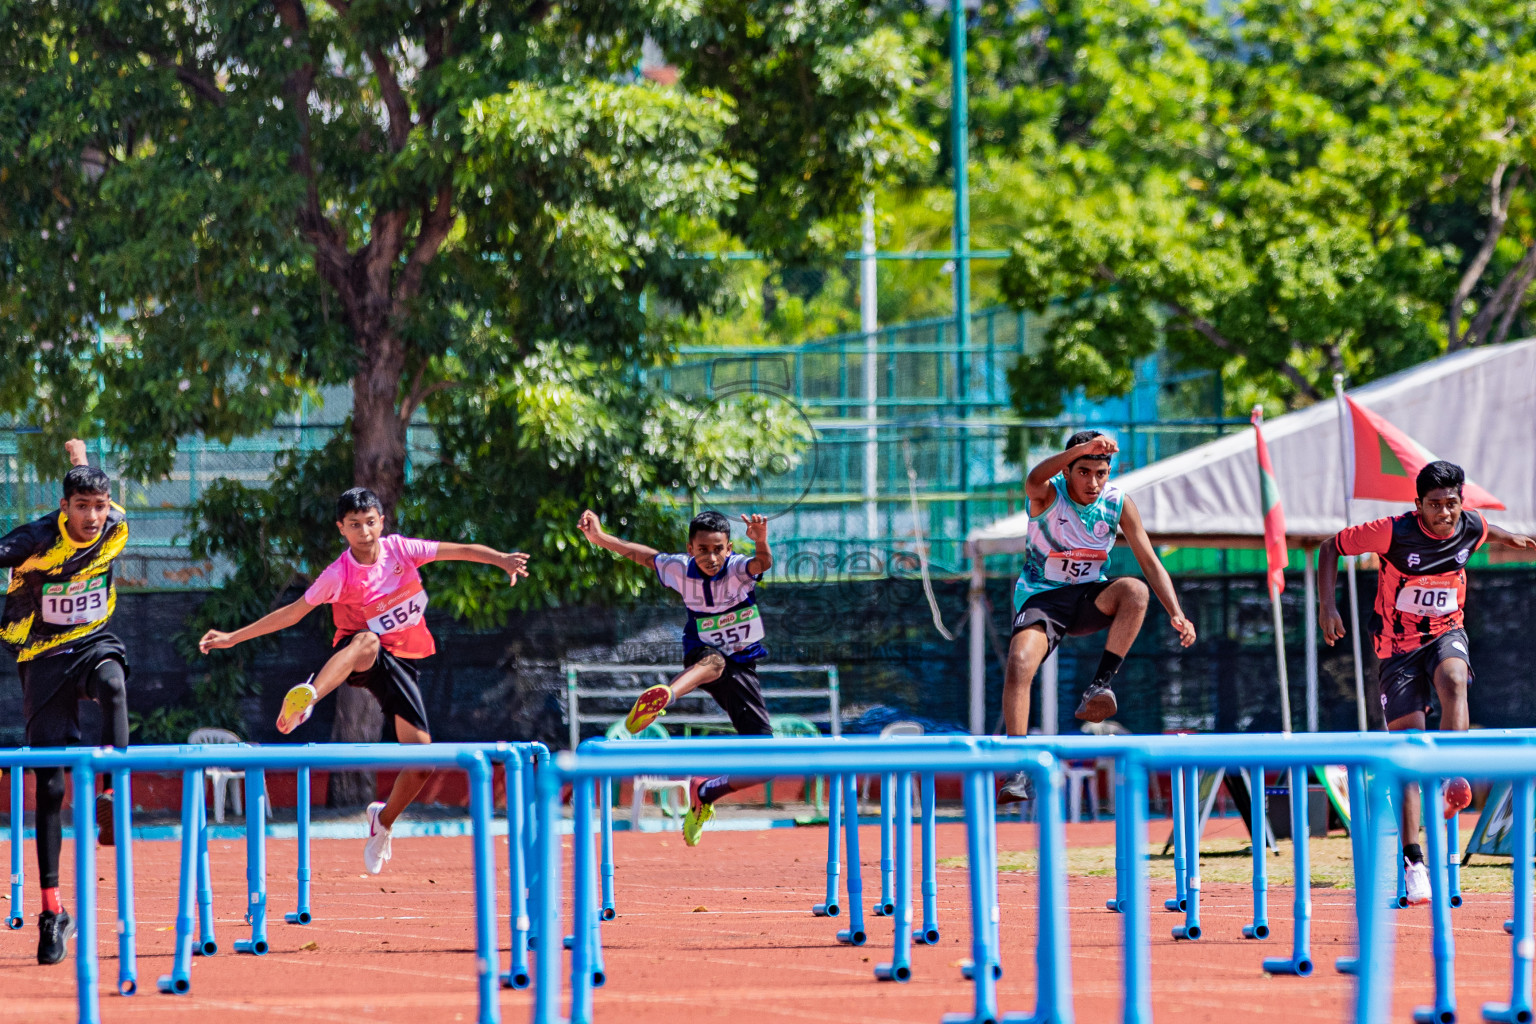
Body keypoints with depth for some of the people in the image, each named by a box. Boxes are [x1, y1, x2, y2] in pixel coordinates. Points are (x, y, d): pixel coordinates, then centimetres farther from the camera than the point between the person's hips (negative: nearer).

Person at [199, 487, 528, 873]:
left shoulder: (400, 549, -4)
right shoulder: (339, 575, -10)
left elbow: (462, 551, -3)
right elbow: (293, 613, -4)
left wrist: (502, 559, -21)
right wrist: (233, 638, -6)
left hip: (402, 663, 4)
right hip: (359, 660, -4)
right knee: (366, 640, -43)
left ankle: (383, 821, 21)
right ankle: (305, 698, -67)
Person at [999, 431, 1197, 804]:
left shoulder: (1118, 504, -7)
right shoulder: (1048, 494, -16)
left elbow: (1151, 563, -4)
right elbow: (1034, 480, -42)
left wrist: (1177, 615, -17)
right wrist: (1082, 448, -59)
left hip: (1089, 598, 2)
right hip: (1041, 598, -2)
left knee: (1134, 590, -31)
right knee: (1019, 665, -29)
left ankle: (1100, 685, -23)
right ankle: (1020, 770, -26)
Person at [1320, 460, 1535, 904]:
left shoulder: (1472, 527, -6)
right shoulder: (1394, 532, -18)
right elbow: (1331, 547, -7)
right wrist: (1327, 605, -16)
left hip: (1447, 634, 2)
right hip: (1398, 645, -2)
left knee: (1453, 680, -36)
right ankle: (1412, 860, -3)